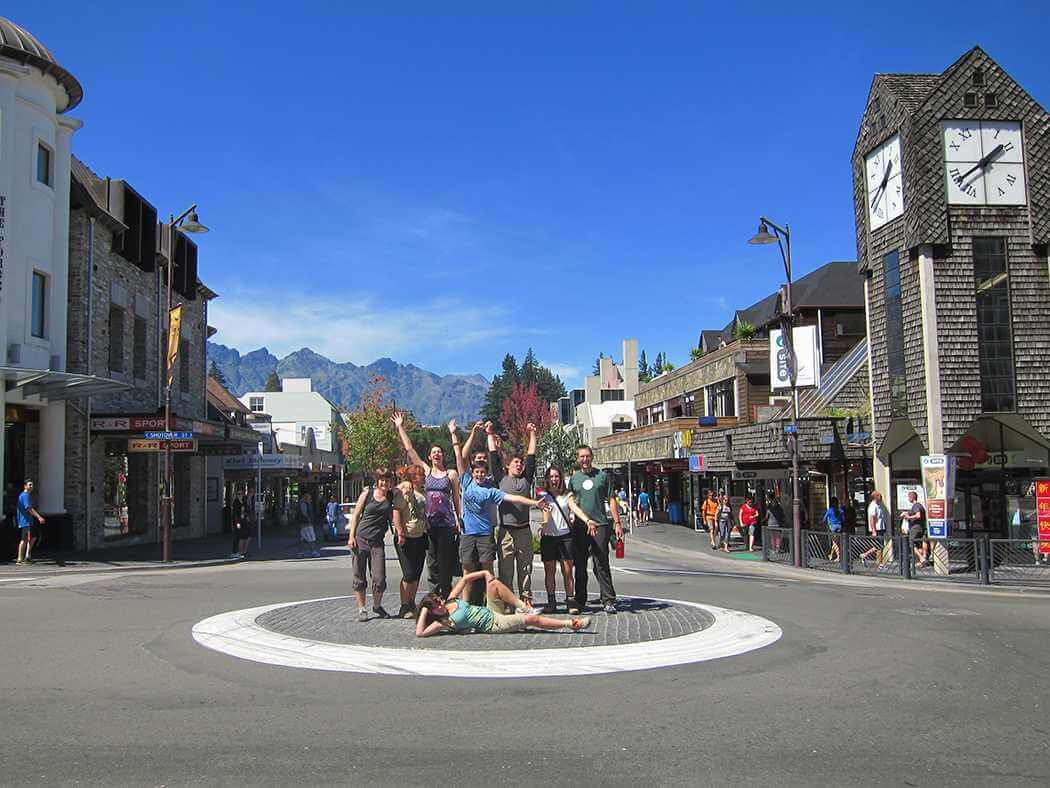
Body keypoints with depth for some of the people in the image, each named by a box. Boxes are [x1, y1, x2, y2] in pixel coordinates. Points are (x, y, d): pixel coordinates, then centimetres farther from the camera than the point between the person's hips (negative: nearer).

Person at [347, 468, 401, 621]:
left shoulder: (392, 496, 5)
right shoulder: (367, 493, 0)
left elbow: (396, 511, -7)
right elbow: (356, 515, 2)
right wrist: (351, 536, -2)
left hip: (377, 542, 1)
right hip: (360, 539, -1)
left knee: (380, 578, -3)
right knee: (359, 577, 3)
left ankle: (377, 606, 22)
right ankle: (361, 609, 16)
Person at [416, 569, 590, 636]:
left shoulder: (451, 600, 4)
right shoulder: (444, 622, -13)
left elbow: (465, 579, 11)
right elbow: (420, 633, -26)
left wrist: (484, 573, 2)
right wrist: (423, 612, -22)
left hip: (491, 612, 8)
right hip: (493, 625, -8)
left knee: (493, 583, -6)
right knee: (532, 619, -17)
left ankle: (522, 607, 1)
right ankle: (570, 624, -11)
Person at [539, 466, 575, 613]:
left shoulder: (567, 495, 10)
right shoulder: (543, 495, 4)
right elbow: (545, 511, -13)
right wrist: (544, 524, -34)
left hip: (565, 536, 1)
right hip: (548, 536, 0)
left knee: (567, 571, 1)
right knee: (549, 571, 4)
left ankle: (570, 600, 8)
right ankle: (551, 601, 11)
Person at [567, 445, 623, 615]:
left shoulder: (602, 476, 7)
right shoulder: (573, 479, 9)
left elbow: (611, 500, 8)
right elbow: (571, 503, 2)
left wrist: (617, 523, 1)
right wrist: (587, 520, -11)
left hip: (601, 525, -2)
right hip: (580, 527, 2)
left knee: (602, 565, -4)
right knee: (580, 566, 6)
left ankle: (608, 601, 1)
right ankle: (580, 601, 14)